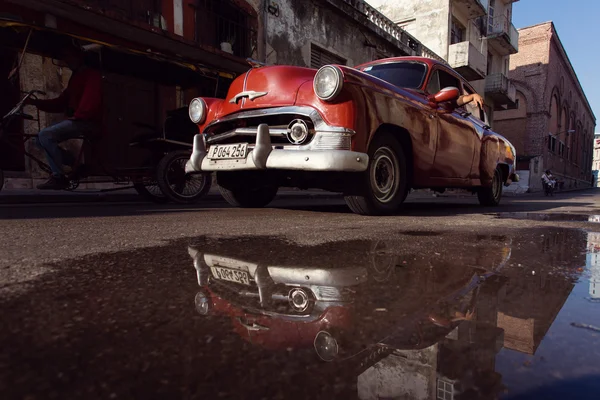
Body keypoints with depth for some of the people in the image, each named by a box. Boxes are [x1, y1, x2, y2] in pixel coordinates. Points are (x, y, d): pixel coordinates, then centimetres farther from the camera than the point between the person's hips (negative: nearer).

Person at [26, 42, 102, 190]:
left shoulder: (92, 74, -2)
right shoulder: (75, 78, 26)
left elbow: (91, 99, -18)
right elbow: (61, 102, 18)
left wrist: (77, 116, -22)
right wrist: (36, 102, 7)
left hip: (87, 122, -10)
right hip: (76, 120, 10)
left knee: (45, 135, -20)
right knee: (42, 139, 5)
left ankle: (59, 176, -13)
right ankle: (73, 165, -1)